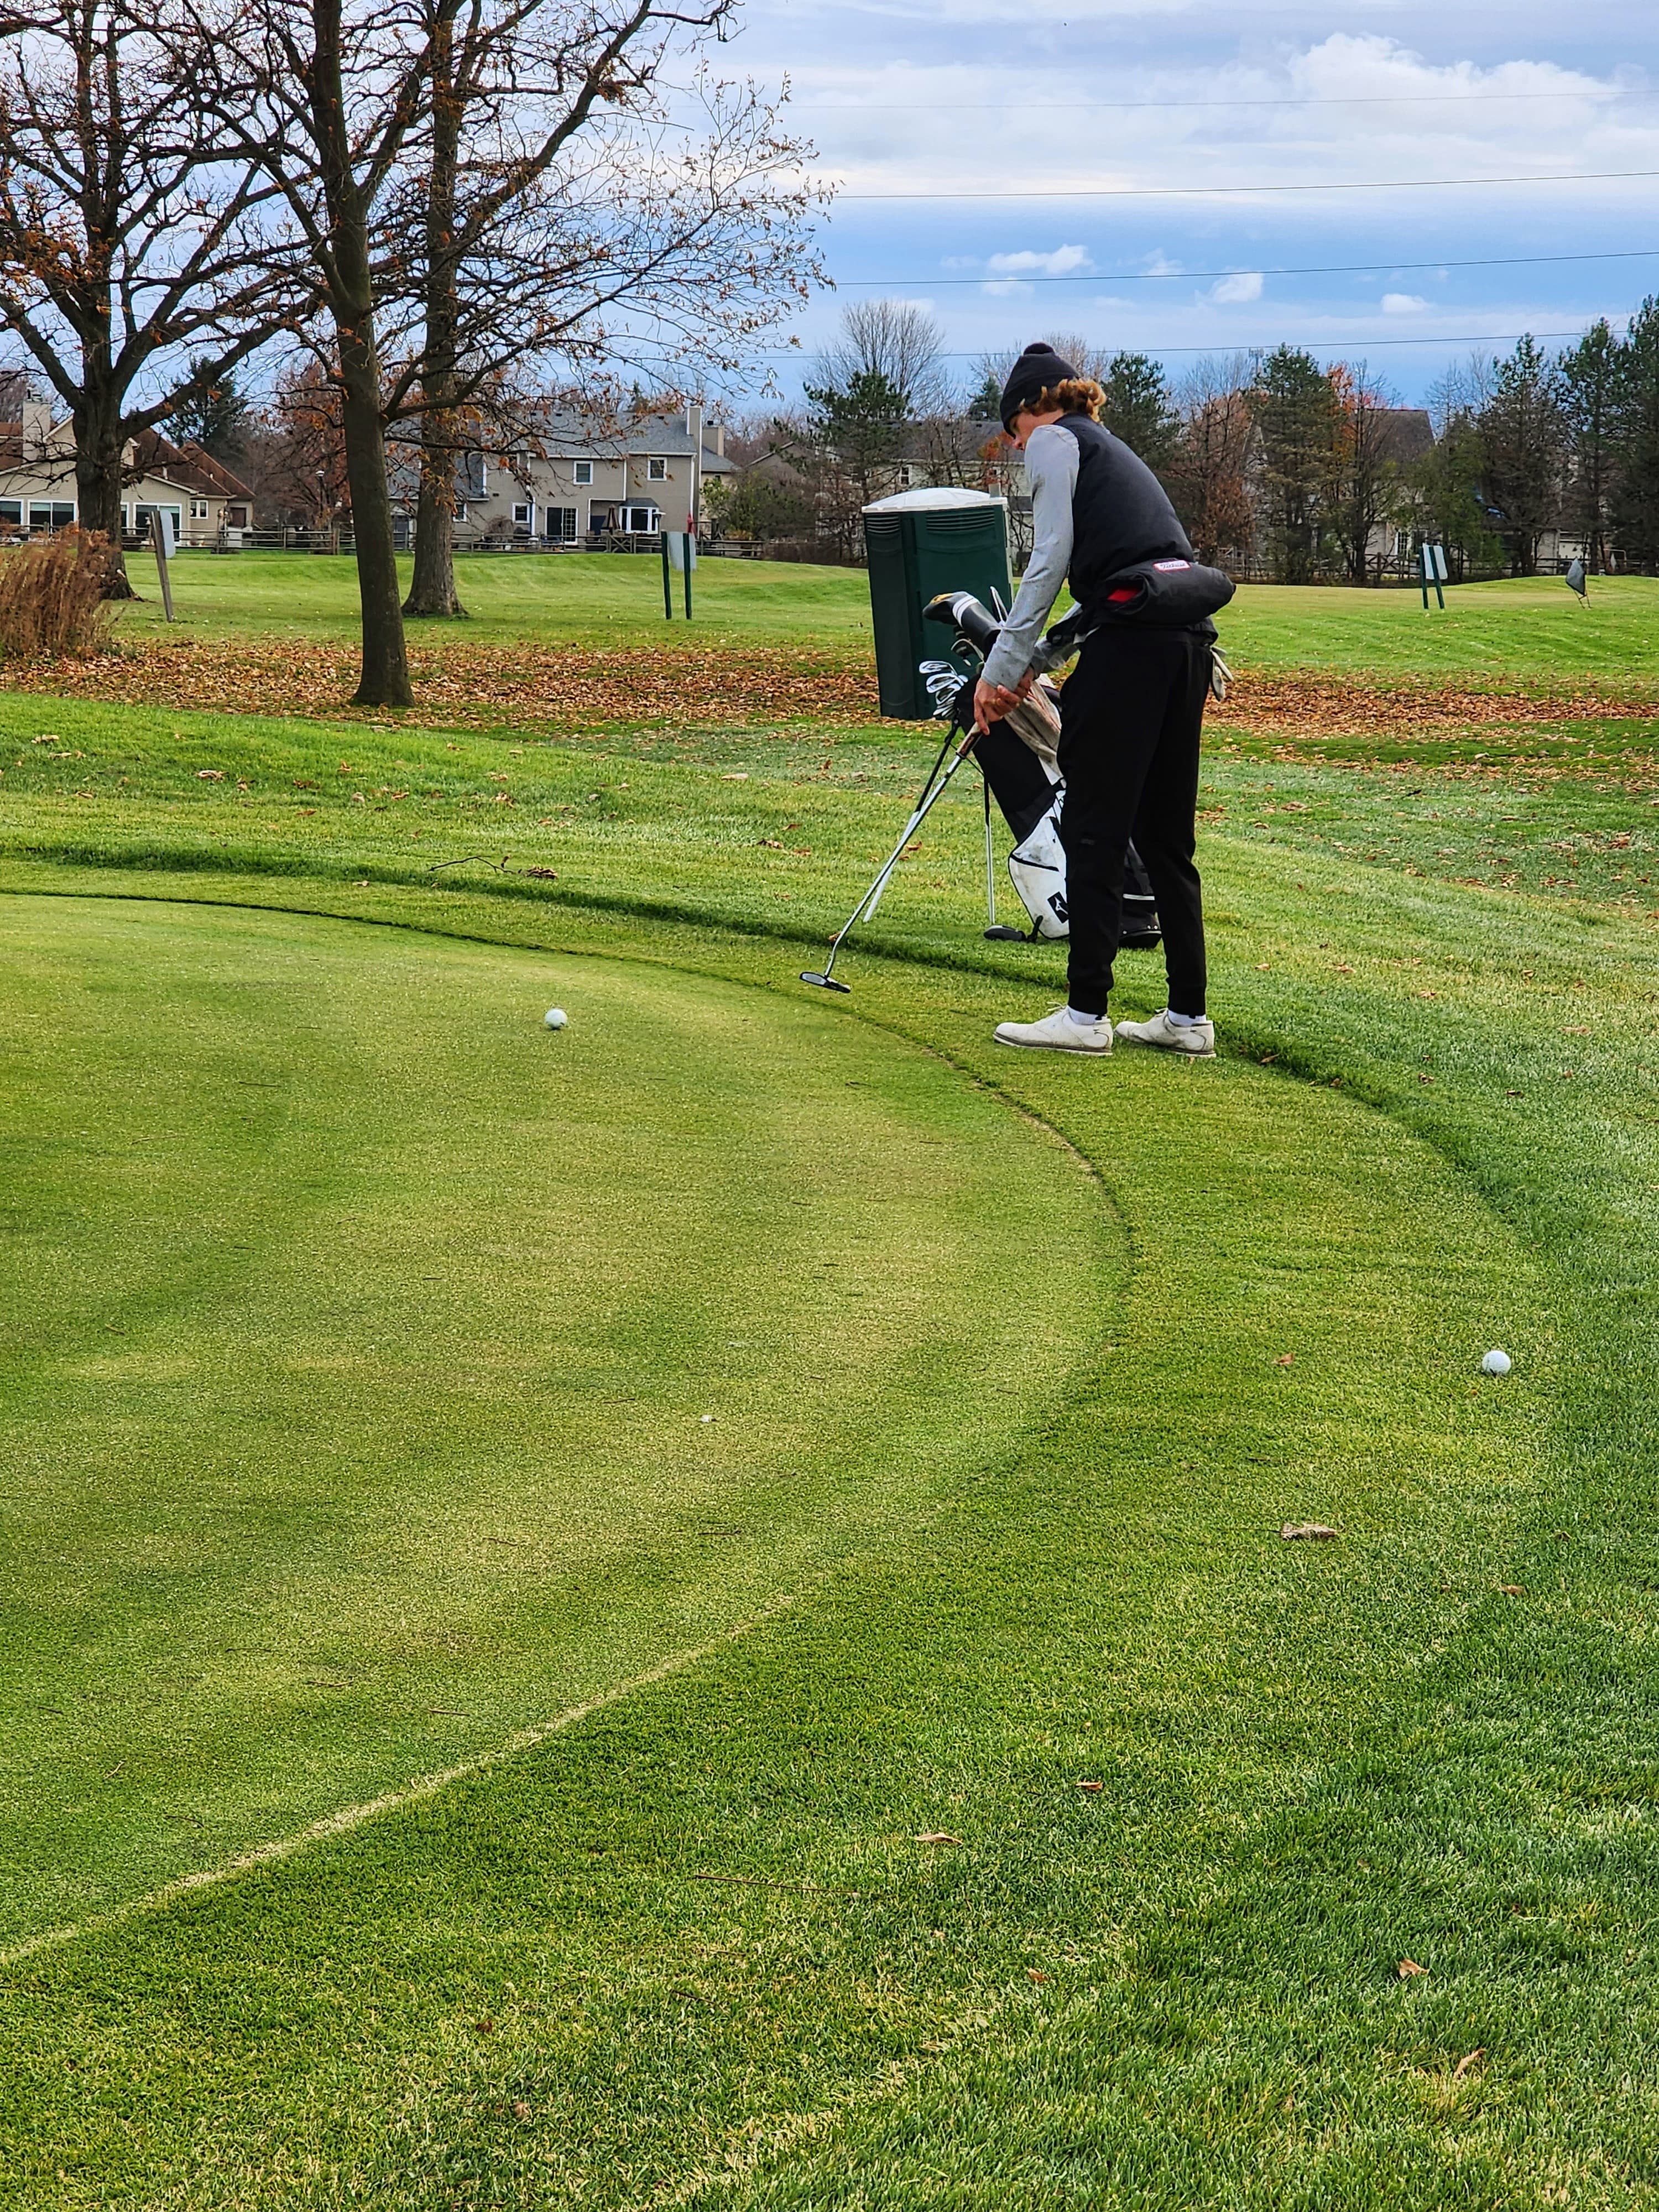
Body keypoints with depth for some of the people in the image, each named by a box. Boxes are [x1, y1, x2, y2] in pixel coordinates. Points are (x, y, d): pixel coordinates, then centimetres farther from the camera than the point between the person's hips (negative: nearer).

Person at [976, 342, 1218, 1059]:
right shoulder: (1112, 450, 30)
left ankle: (1086, 1012, 0)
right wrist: (1032, 668, 23)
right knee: (1165, 833, 12)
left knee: (1094, 829, -2)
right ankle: (1188, 1016, 12)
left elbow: (1051, 557, -7)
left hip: (1133, 638, -8)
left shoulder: (1054, 441, 4)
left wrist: (1004, 665, -6)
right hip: (1188, 639, 8)